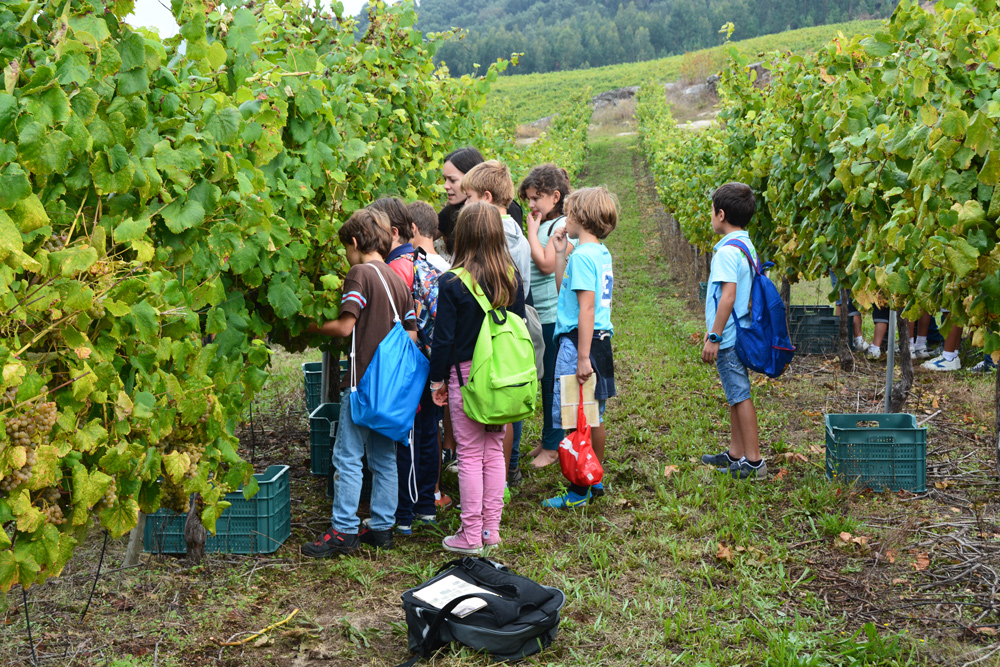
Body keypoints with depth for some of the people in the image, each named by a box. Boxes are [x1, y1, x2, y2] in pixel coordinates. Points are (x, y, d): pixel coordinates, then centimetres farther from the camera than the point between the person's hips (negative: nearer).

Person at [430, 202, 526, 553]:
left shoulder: (452, 283, -13)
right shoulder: (512, 279, 1)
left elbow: (443, 337, -10)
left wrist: (438, 380, 2)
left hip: (467, 375, -5)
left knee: (470, 456, 2)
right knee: (494, 452, 13)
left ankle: (471, 535, 9)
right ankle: (491, 529, 20)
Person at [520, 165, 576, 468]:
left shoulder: (563, 225, -11)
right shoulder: (540, 225, 14)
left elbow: (546, 264, -20)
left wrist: (532, 230, -12)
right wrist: (532, 229, 9)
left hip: (553, 315, -8)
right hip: (535, 315, 8)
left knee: (552, 381, 0)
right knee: (544, 380, 14)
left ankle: (553, 445, 11)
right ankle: (548, 439, 25)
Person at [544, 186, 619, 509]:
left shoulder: (582, 255, -15)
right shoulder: (602, 253, 13)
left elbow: (586, 308, -21)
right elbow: (564, 291, 22)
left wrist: (583, 357, -23)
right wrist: (559, 254, 18)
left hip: (577, 341, -9)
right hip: (600, 339, 10)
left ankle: (578, 492, 2)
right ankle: (595, 482, 26)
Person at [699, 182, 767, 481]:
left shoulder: (728, 250, -18)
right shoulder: (746, 246, 11)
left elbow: (728, 296, -23)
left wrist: (714, 337, -20)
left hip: (728, 338, -10)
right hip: (738, 334, 10)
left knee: (740, 396, -5)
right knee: (736, 395, 16)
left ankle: (754, 462, 0)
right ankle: (736, 454, 26)